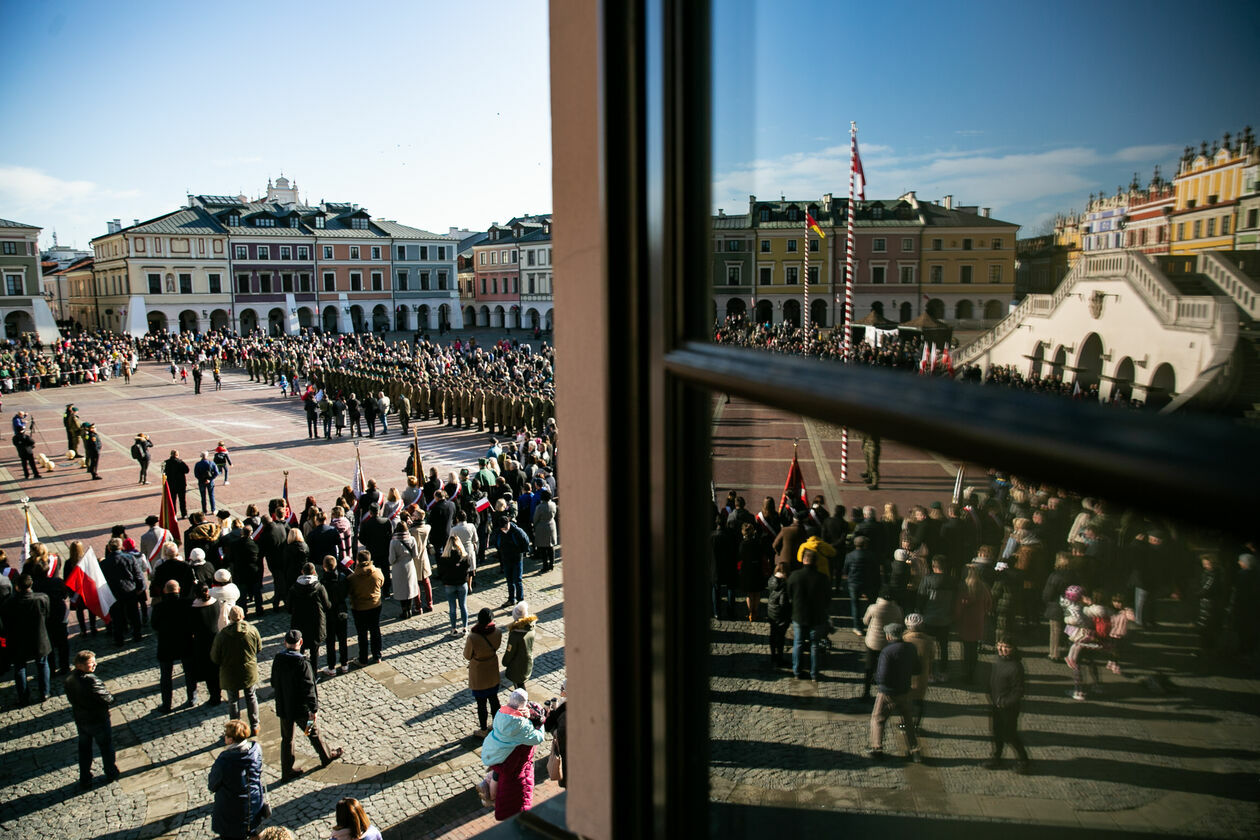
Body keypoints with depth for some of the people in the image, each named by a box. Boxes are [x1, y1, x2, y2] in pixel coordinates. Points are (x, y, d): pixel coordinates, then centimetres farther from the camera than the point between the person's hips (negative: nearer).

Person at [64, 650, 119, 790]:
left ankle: (84, 780, 32)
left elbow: (71, 698, 7)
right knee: (106, 747, 17)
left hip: (80, 719, 6)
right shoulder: (91, 680, -32)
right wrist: (111, 698, -7)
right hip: (98, 720, -6)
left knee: (84, 749, 21)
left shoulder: (69, 679, -7)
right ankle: (111, 773, 35)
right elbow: (108, 699, -28)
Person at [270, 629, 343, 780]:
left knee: (286, 738, 16)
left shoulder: (277, 660, -6)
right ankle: (326, 757, 36)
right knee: (313, 733, 16)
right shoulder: (302, 663, -25)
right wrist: (313, 708, -15)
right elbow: (308, 688, -23)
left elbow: (274, 683, 8)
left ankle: (287, 771, 23)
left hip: (283, 708, 5)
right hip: (301, 708, -5)